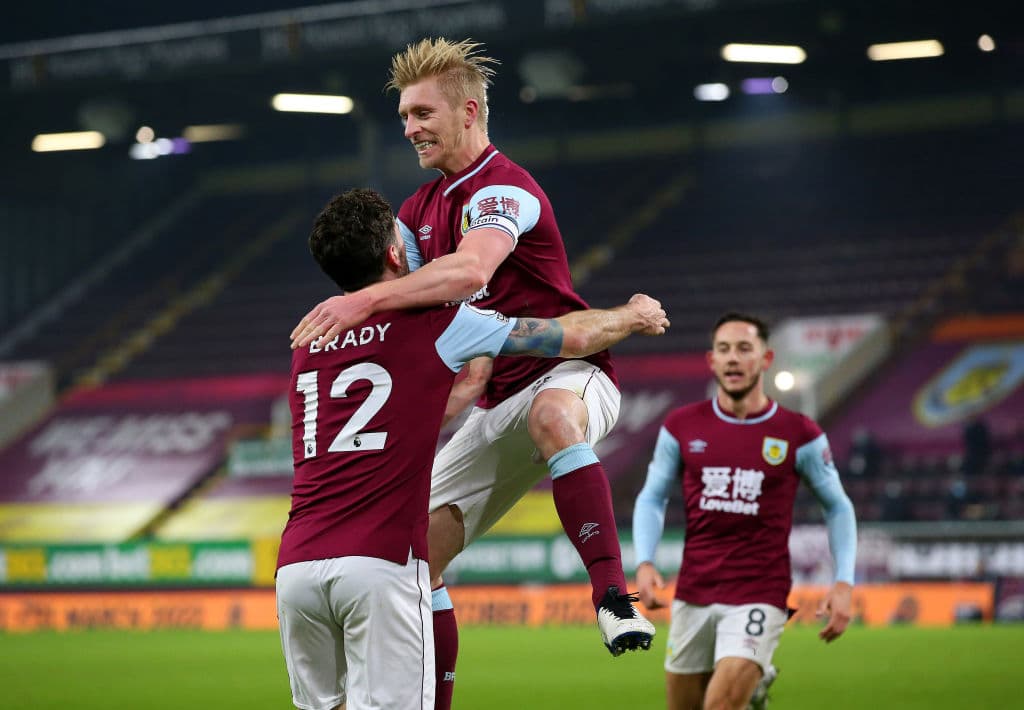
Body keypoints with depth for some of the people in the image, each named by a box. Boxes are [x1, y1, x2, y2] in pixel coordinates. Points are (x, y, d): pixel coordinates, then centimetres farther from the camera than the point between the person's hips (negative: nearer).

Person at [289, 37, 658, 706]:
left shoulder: (502, 188, -16)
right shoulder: (423, 206, 13)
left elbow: (470, 270, -37)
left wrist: (366, 300, -43)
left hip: (569, 371, -8)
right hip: (499, 403, 8)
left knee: (552, 413, -45)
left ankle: (613, 595, -47)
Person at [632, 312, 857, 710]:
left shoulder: (798, 434, -3)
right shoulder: (682, 427, 3)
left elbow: (837, 506, 7)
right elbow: (652, 499, 11)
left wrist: (844, 583, -2)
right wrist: (644, 564, -5)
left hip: (759, 597, -3)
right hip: (693, 594, 3)